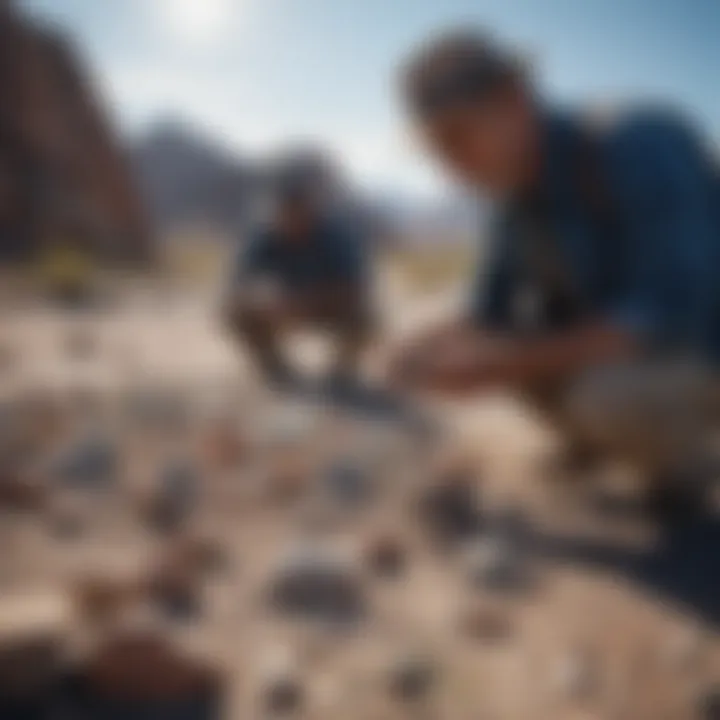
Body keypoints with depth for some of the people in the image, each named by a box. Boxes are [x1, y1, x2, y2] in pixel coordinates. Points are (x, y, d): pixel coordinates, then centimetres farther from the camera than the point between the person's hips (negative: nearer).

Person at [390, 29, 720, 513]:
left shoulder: (644, 147, -29)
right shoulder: (520, 191, -6)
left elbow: (668, 320, -36)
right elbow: (489, 318, 1)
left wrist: (506, 366, -37)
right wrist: (434, 348, -21)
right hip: (617, 349, 7)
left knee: (606, 398, -36)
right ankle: (599, 434, 11)